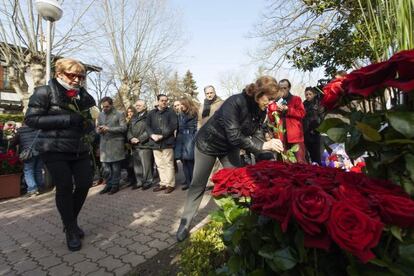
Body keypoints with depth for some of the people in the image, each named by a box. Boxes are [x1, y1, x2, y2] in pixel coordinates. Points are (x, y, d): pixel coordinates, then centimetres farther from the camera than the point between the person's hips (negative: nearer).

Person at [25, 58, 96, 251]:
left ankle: (72, 221, 30)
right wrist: (66, 119, -20)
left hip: (80, 149, 5)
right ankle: (70, 230, 18)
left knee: (84, 184, 3)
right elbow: (31, 119, -11)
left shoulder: (83, 95, 10)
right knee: (64, 188, -1)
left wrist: (89, 124, -4)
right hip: (54, 150, -5)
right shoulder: (45, 92, -5)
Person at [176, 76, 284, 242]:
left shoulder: (261, 110, -9)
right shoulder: (234, 103, -33)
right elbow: (235, 136, -38)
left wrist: (270, 147, -29)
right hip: (208, 144, -6)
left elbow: (256, 134, -11)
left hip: (230, 147, 6)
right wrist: (263, 145, -40)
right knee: (198, 185, 2)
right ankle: (185, 222, 18)